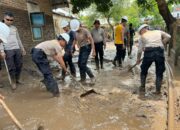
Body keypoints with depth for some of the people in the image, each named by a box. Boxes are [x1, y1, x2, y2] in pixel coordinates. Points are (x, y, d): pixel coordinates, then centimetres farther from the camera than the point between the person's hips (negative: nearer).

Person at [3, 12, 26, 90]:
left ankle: (17, 79, 26)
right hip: (8, 50, -4)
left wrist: (22, 49, 17)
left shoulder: (14, 28, 14)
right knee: (11, 67, 0)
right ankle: (13, 82, 15)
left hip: (17, 49, 4)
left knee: (19, 66, 8)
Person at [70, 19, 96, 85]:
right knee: (80, 64, 7)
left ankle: (92, 77, 2)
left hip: (87, 47, -8)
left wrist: (93, 51, -20)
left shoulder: (85, 31, -16)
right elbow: (75, 41, 15)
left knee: (83, 65, -14)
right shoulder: (76, 32, 5)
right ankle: (83, 79, 20)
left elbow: (91, 40, -17)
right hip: (81, 48, 8)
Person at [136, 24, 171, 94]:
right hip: (160, 52, 2)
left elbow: (140, 49, 16)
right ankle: (158, 90, 17)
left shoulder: (142, 36, 17)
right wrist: (161, 44, 18)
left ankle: (142, 88, 25)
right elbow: (168, 37, 11)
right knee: (159, 72, 15)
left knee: (144, 71, 19)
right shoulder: (158, 32, 23)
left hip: (148, 52, -1)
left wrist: (138, 59, 27)